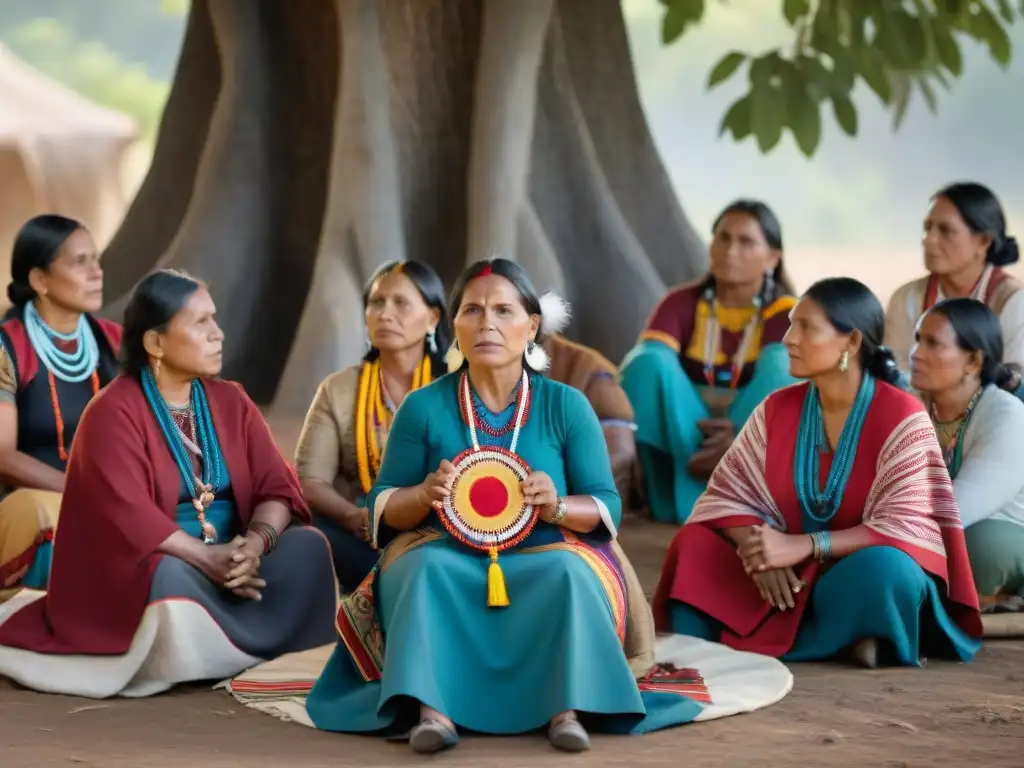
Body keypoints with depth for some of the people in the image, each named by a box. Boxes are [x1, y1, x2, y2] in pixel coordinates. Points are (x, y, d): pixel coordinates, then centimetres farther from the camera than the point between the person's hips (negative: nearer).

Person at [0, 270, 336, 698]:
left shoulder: (230, 401, 8)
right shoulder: (113, 413, -10)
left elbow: (276, 488, 0)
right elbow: (128, 516, -23)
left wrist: (255, 543, -22)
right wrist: (207, 558, -30)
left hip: (230, 560, 6)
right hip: (139, 573, -6)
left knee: (309, 546, -18)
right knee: (169, 578, -39)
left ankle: (219, 650, -17)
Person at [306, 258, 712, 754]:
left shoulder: (567, 406, 1)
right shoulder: (423, 407, 2)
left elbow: (607, 506, 2)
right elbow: (381, 505, 5)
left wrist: (557, 507, -20)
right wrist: (424, 494, -17)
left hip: (545, 555, 0)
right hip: (447, 554, 0)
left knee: (568, 574, -34)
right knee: (426, 570, -33)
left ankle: (567, 705, -33)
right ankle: (433, 708, -41)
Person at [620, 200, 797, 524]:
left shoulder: (784, 311, -2)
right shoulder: (682, 302, 1)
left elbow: (783, 370, -21)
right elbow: (642, 361, -16)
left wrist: (740, 436, -41)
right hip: (682, 435, 1)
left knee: (780, 359, -25)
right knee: (649, 361, -23)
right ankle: (685, 498, -31)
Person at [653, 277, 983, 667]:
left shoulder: (901, 416, -14)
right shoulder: (777, 409, 0)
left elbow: (904, 527, -20)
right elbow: (728, 496, 1)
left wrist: (804, 546, -29)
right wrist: (761, 551, -21)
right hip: (791, 576, 4)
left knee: (880, 568, -38)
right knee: (695, 545, -15)